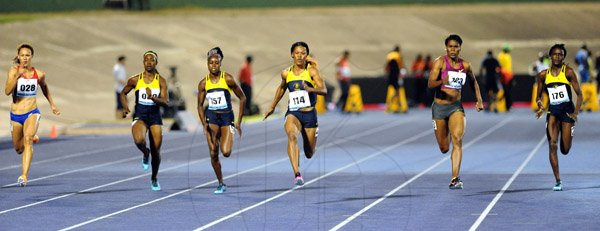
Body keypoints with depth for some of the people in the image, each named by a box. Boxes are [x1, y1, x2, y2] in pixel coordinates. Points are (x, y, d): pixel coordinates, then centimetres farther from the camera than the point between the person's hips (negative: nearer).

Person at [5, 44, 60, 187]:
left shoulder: (39, 74, -2)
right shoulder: (13, 71, -9)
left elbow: (44, 87, 21)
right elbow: (7, 91, -23)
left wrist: (52, 104, 25)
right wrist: (17, 76, -33)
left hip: (32, 113, -1)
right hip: (16, 115, 1)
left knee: (28, 139, -29)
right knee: (19, 149, 16)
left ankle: (24, 175, -35)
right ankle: (32, 137, 53)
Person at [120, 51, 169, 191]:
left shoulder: (161, 81, -1)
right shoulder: (135, 80, 1)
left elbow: (166, 103, -9)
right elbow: (123, 93, 17)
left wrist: (153, 97, -26)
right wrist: (125, 107, 0)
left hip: (155, 117, 1)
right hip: (140, 116, -1)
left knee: (156, 151, 4)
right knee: (139, 140, -32)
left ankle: (154, 178, 29)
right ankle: (145, 153, 5)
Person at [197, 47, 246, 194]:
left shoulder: (227, 79, -8)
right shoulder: (204, 83, 0)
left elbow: (242, 98, -1)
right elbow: (200, 105, 8)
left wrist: (239, 121, -2)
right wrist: (204, 123, -7)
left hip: (227, 117, -2)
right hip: (211, 117, 2)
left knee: (226, 152, -18)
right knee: (213, 154, -3)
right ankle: (221, 184, 12)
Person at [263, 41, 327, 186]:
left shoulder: (311, 71, -6)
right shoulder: (286, 73, 3)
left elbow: (324, 90, -19)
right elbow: (281, 88, 25)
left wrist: (310, 89, -38)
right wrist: (272, 107, 31)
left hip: (310, 114, -1)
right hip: (293, 113, 1)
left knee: (309, 154, 9)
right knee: (292, 136, -34)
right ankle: (297, 174, -43)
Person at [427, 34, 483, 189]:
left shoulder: (465, 65, 3)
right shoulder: (440, 62, -8)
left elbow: (473, 82, 23)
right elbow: (430, 84, -19)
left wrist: (479, 100, 14)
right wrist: (442, 82, -39)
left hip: (456, 107, 2)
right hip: (439, 106, -1)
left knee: (457, 139, -21)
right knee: (444, 148, 6)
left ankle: (455, 179, -25)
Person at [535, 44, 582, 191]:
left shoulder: (568, 72, -4)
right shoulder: (543, 75, 3)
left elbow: (579, 94, -3)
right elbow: (539, 96, 12)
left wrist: (575, 113, -12)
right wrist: (540, 105, -10)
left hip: (567, 110, -2)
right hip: (552, 111, 2)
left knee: (565, 150, -1)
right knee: (552, 145, -14)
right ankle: (558, 181, -8)